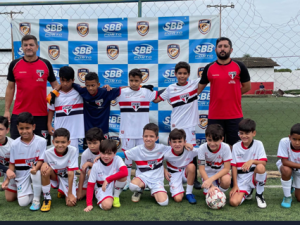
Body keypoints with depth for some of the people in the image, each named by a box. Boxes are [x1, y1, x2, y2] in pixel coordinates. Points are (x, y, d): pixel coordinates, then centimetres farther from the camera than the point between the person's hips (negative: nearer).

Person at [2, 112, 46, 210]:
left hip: (35, 169, -1)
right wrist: (8, 179, -5)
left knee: (36, 173, -39)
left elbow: (41, 160, -10)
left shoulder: (41, 141, -11)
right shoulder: (14, 144, -4)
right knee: (23, 202, -13)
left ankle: (36, 200, -15)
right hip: (21, 175, 1)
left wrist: (35, 168, -32)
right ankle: (30, 191, 24)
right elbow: (12, 163, 3)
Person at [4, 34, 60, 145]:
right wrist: (7, 110, 5)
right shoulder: (14, 64, 2)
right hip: (19, 114, 1)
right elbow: (10, 88, 8)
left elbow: (55, 84, 10)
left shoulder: (46, 64, 1)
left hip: (41, 114, 0)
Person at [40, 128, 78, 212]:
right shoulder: (48, 152, -22)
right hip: (54, 176, 1)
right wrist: (44, 164, -30)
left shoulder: (73, 150, -26)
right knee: (46, 170, -32)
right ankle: (47, 198, -12)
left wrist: (70, 194, -20)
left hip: (67, 178, 0)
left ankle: (63, 192, 20)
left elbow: (70, 173, -23)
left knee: (71, 202, -16)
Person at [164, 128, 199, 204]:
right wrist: (164, 171, -13)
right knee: (178, 199, -23)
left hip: (186, 174, 2)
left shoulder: (190, 151, -23)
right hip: (174, 175, -2)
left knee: (191, 166, -34)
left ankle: (189, 193, -14)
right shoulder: (167, 155, -21)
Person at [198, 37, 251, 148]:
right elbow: (199, 88, 8)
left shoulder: (239, 67, 1)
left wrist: (233, 94, 4)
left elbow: (247, 87, 11)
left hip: (234, 115, -1)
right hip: (214, 116, 1)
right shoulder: (209, 68, 3)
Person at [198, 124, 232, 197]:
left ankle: (220, 193, -1)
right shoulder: (202, 148, -22)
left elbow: (226, 168, -22)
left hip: (221, 172, -1)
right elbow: (201, 169, -20)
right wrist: (211, 185, -31)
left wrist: (211, 179, -34)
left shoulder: (225, 147, -23)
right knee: (209, 193, -18)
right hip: (208, 173, 1)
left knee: (226, 180, -34)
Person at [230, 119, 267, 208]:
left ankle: (259, 195, -7)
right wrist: (235, 185, -5)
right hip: (241, 181, 1)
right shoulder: (235, 147, 1)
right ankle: (247, 192, 14)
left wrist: (252, 161, -33)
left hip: (255, 177, -1)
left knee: (260, 167, -36)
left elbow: (264, 163, -13)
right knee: (234, 202, -23)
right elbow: (234, 167, 0)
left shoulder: (258, 144, -2)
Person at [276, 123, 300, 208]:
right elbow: (284, 162, -29)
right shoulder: (284, 142, -32)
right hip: (286, 166, -1)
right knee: (286, 170, -38)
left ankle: (292, 185, 33)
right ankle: (287, 197, -12)